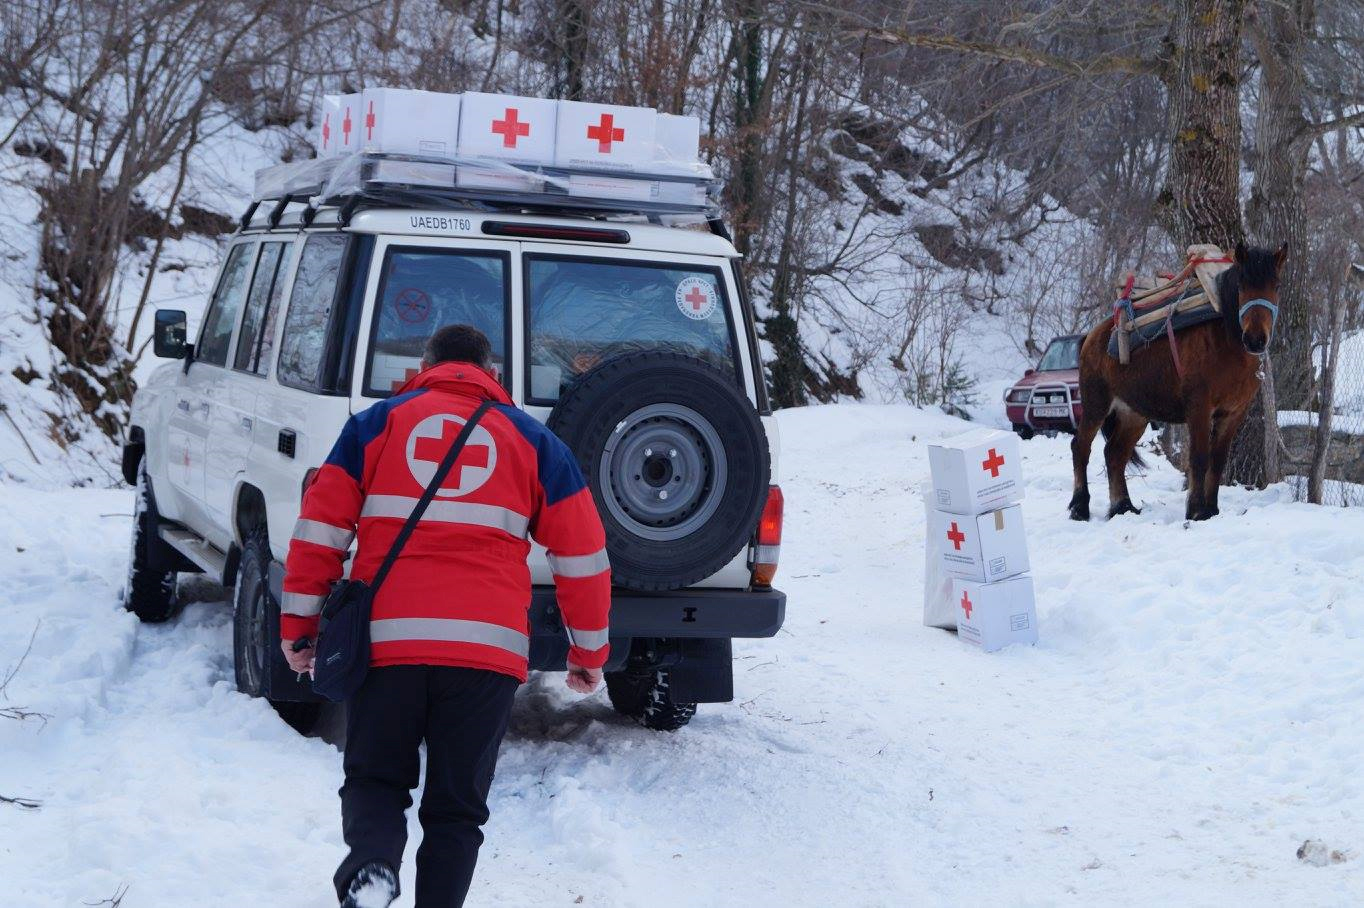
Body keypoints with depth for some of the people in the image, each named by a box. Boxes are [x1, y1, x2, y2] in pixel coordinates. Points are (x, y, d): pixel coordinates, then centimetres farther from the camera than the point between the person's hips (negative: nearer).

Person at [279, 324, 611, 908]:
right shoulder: (534, 441, 14)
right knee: (457, 804, 12)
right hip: (488, 645, 0)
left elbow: (320, 526, 6)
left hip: (386, 640, 0)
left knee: (375, 777, 14)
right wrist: (589, 650, 22)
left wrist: (298, 622, 12)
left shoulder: (377, 424, 12)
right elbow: (581, 554, 13)